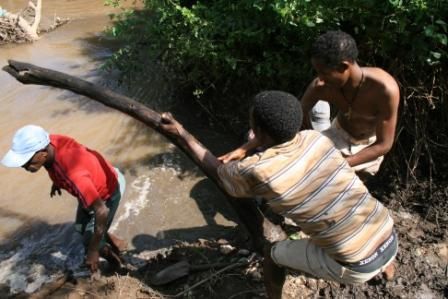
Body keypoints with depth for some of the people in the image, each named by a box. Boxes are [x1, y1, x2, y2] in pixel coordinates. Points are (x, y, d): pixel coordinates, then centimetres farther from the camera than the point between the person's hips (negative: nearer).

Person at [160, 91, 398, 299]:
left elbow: (216, 169, 4)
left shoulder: (257, 171, -19)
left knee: (272, 253, 15)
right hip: (391, 240, 6)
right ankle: (385, 265, 63)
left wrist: (182, 134, 14)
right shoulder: (316, 139, -4)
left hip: (357, 267, -5)